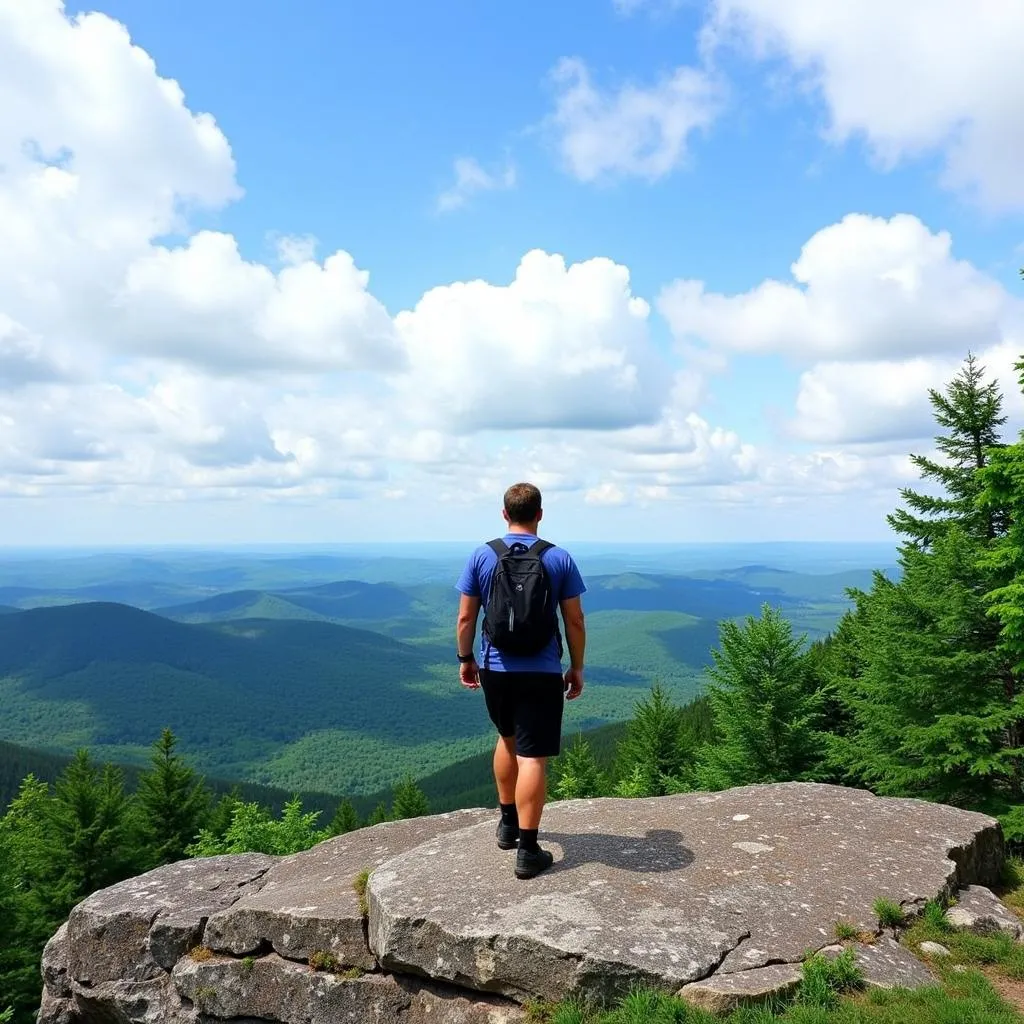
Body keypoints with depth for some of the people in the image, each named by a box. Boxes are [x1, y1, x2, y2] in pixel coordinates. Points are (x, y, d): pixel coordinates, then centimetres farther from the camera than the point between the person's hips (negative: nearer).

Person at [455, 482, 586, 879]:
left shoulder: (482, 556, -2)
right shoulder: (559, 559, -5)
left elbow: (466, 617, 0)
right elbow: (575, 621, -3)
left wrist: (465, 659, 13)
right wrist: (577, 668, 8)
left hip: (495, 669, 3)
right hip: (541, 674, -3)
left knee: (507, 739, 24)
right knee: (532, 757, 2)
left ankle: (508, 824, 35)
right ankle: (527, 851, 4)